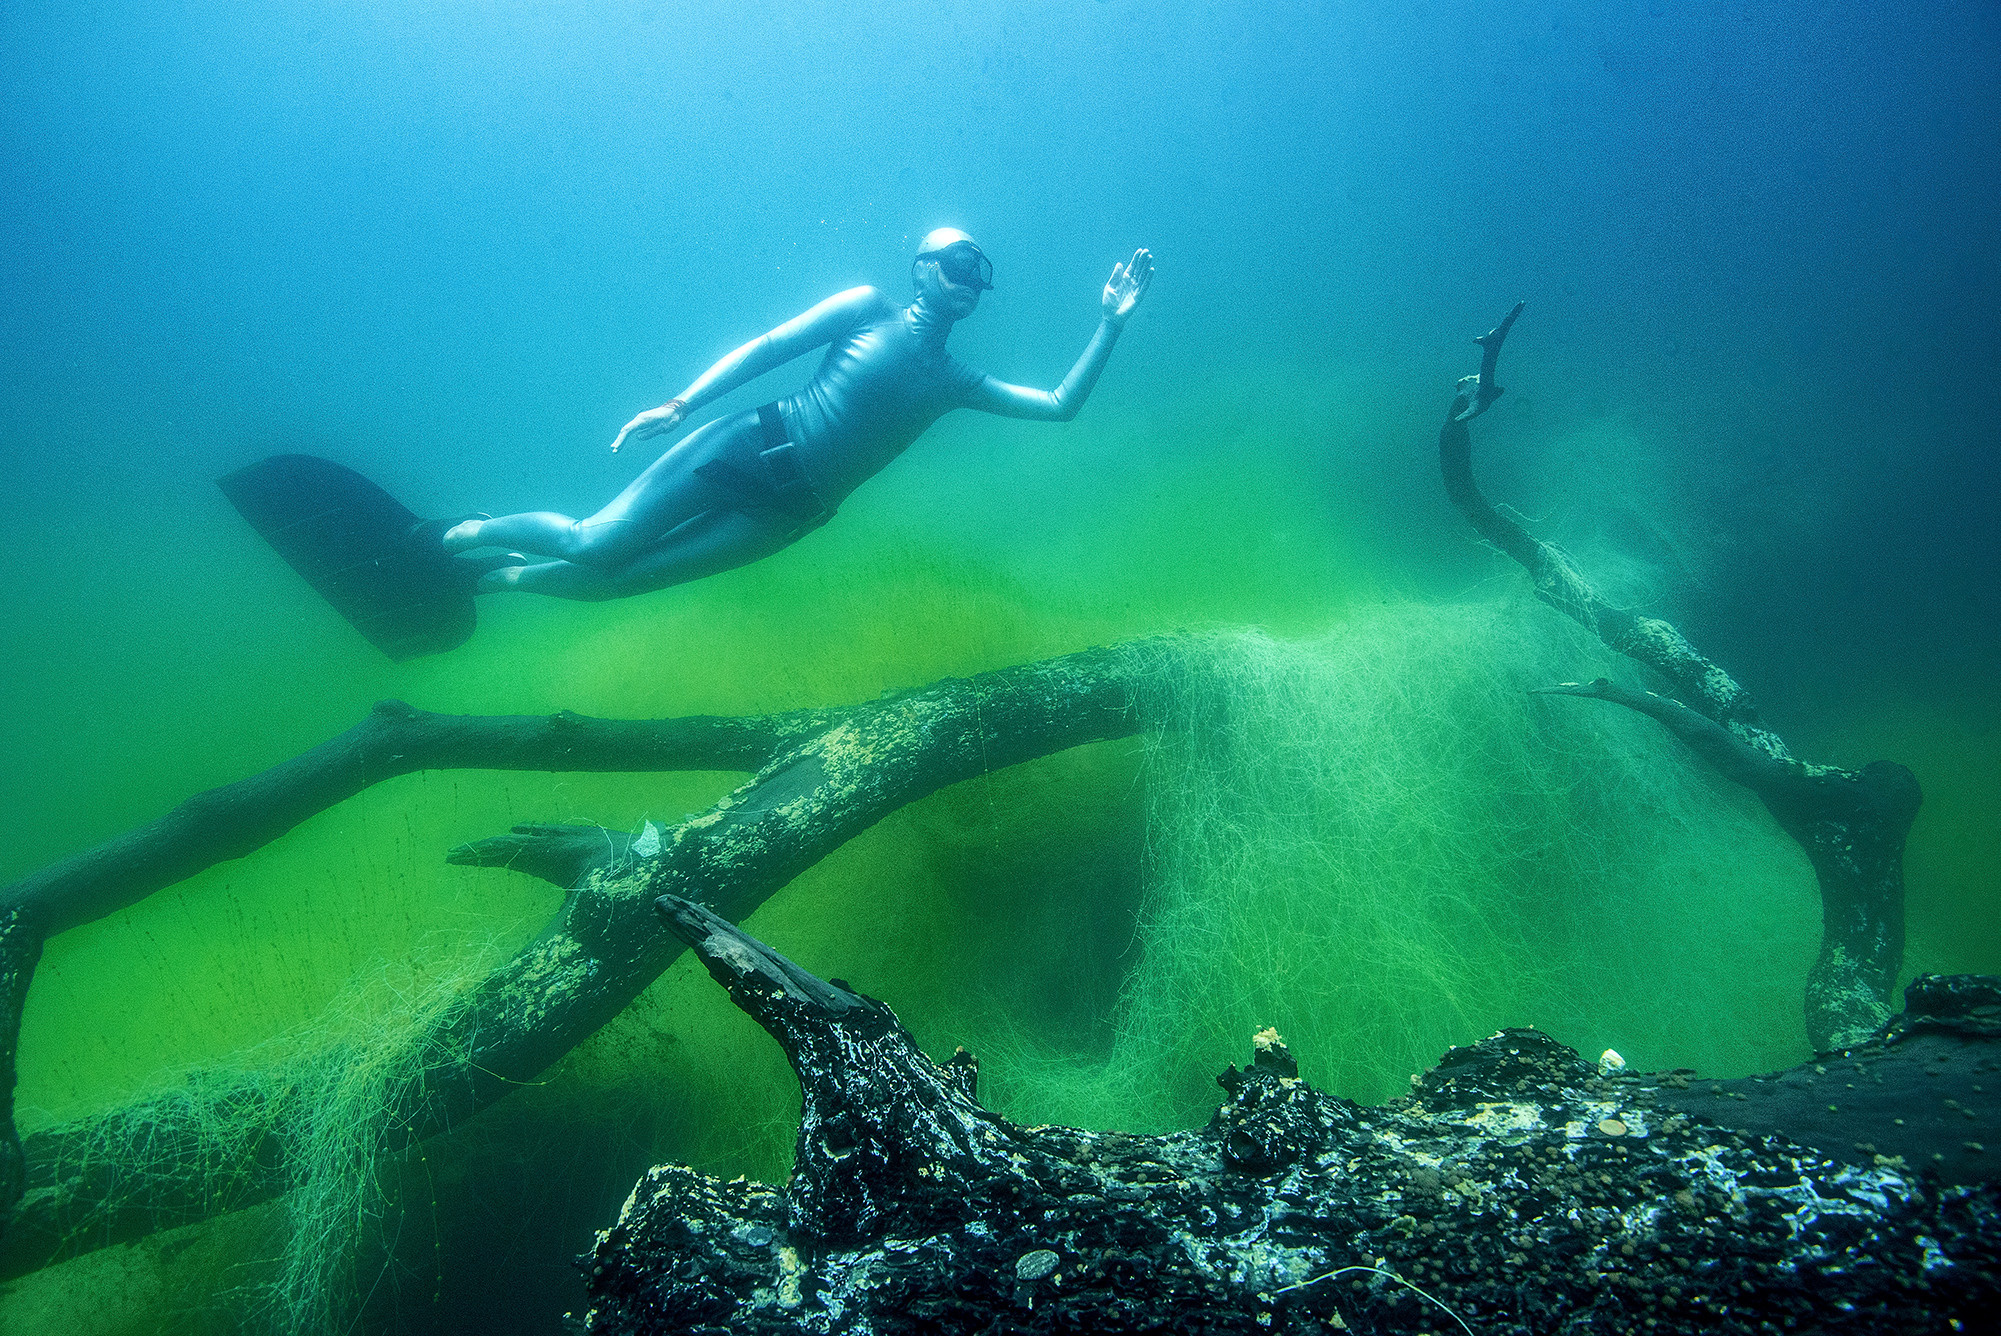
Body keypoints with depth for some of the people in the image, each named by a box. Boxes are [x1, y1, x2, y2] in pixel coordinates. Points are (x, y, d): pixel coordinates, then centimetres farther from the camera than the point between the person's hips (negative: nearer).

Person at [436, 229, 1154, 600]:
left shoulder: (957, 382, 11)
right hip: (750, 446, -3)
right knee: (593, 541, -10)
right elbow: (765, 347, -2)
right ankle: (459, 533, 16)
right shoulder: (870, 307, 1)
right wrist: (677, 406, -12)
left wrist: (1111, 322, -3)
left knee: (616, 576, -1)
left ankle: (495, 578, 21)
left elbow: (1060, 403, 6)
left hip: (787, 514, 3)